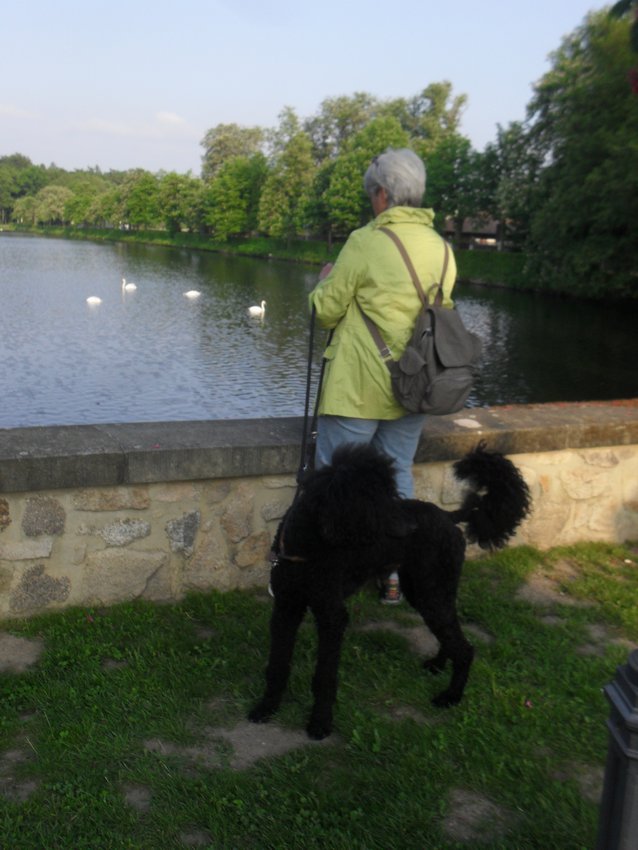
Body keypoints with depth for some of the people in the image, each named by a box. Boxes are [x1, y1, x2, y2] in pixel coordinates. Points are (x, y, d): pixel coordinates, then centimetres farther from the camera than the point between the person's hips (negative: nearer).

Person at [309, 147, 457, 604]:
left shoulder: (366, 242, -13)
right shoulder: (441, 247, 5)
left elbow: (326, 310, -8)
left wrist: (326, 280, 12)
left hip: (359, 387, -6)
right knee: (398, 476, 14)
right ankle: (395, 577, 21)